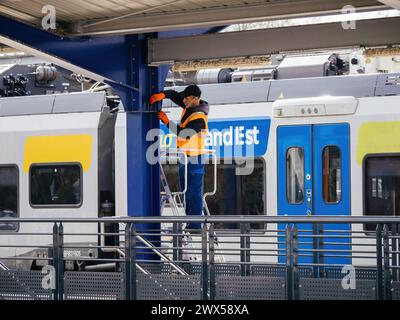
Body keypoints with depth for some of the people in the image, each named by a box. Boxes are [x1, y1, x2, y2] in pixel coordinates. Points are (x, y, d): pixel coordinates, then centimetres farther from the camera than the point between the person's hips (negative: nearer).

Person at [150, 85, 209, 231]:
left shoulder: (199, 118, -22)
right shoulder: (190, 106, 4)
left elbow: (184, 134, -26)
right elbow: (174, 95, 12)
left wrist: (167, 122, -26)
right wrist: (162, 94, -8)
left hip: (194, 158, -10)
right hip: (185, 156, 10)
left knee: (194, 192, -8)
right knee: (186, 192, 14)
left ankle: (196, 225, -7)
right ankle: (190, 223, 20)